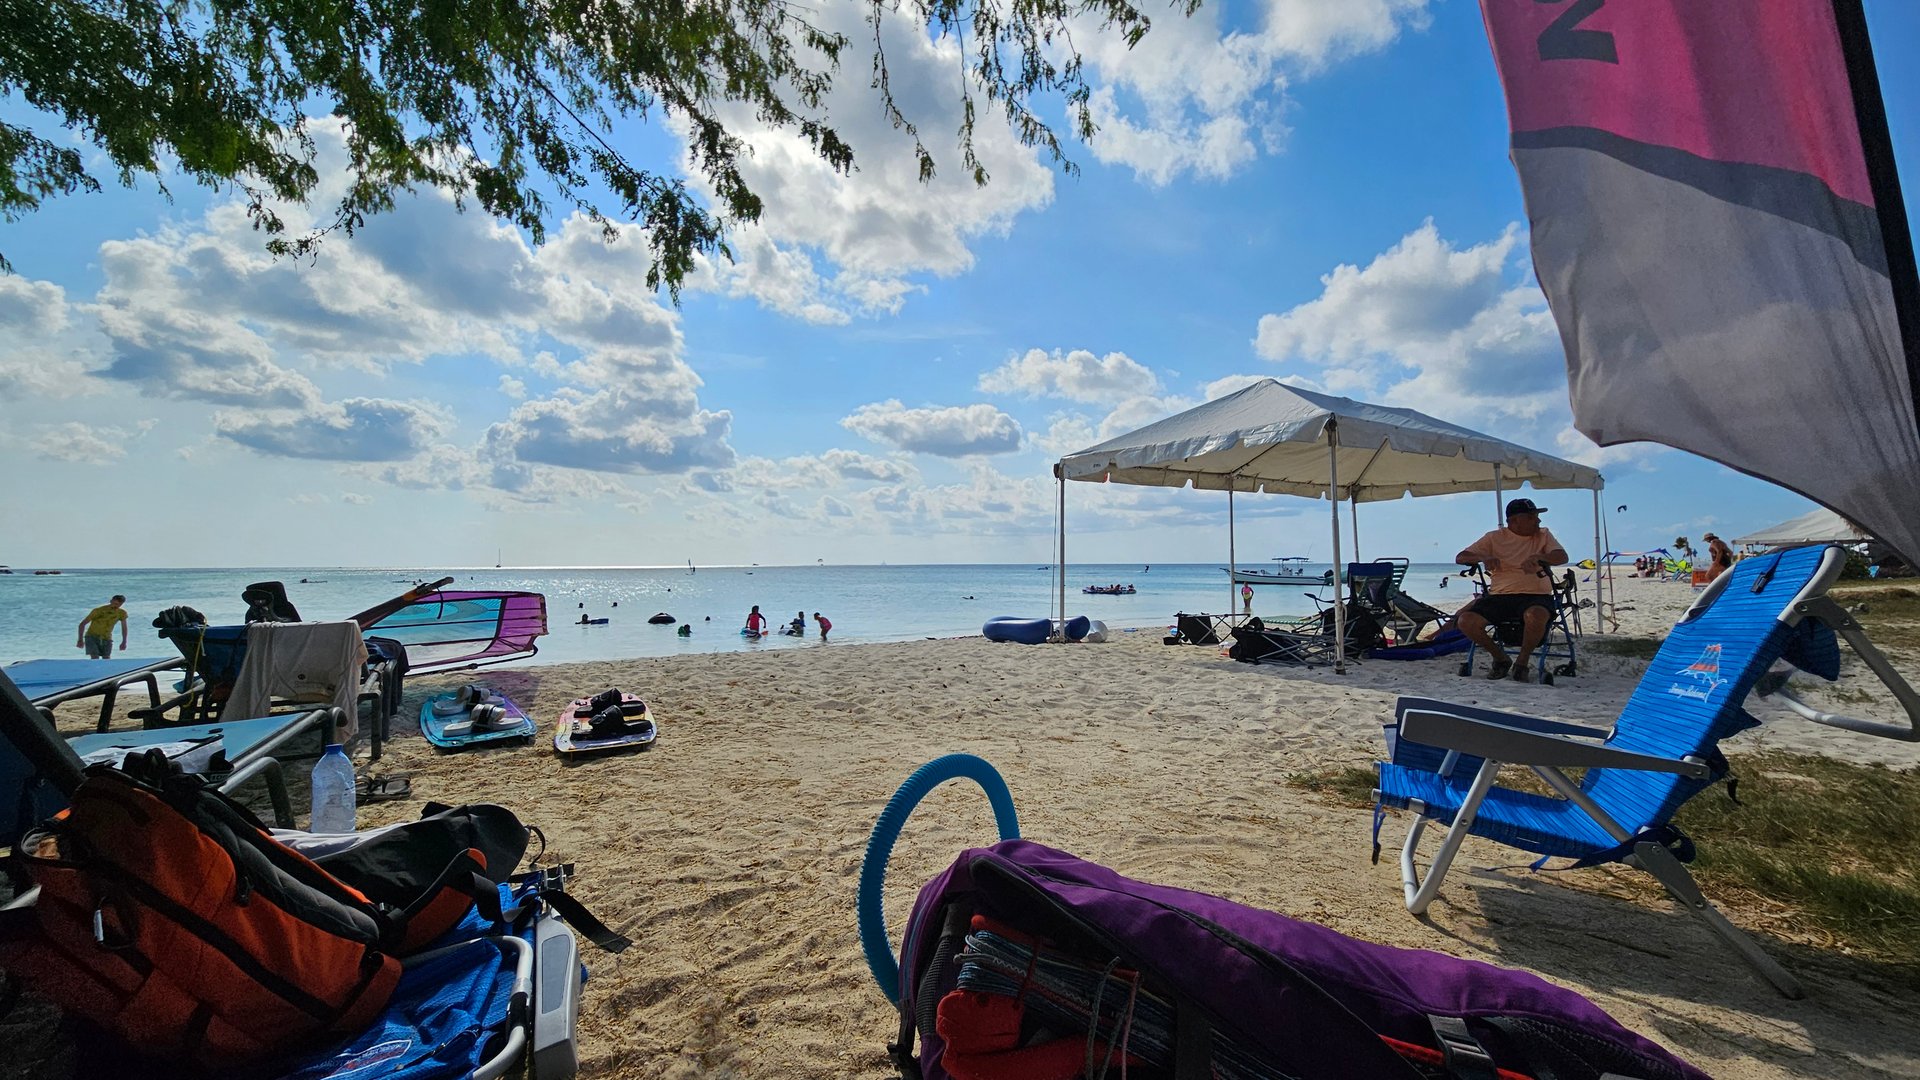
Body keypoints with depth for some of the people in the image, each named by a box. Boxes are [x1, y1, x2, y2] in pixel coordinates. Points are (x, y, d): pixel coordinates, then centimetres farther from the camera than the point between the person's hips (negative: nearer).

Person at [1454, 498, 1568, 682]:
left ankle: (1522, 662, -10)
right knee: (1465, 621, -23)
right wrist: (1483, 558, -17)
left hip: (1535, 595, -1)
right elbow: (1460, 557, 4)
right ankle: (1501, 658, 4)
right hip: (1500, 596, 1)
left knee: (1536, 615, -38)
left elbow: (1562, 557, -5)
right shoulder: (1495, 538, 10)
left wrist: (1538, 556, -26)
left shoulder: (1543, 535, 12)